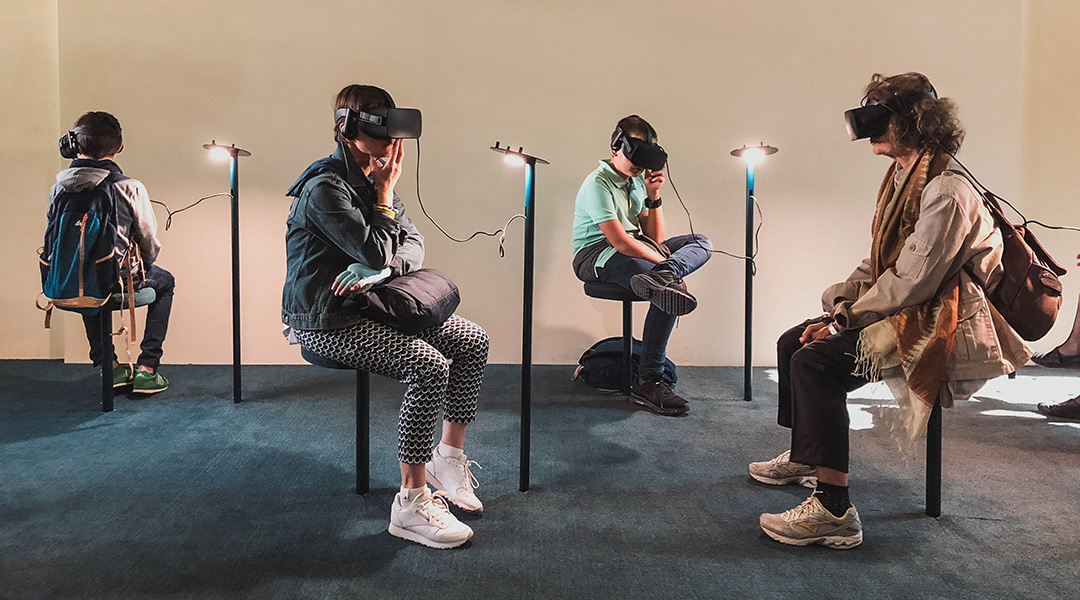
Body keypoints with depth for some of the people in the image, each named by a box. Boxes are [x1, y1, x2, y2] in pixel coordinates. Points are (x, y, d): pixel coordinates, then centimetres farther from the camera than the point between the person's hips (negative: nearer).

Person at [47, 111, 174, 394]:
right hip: (118, 280, -4)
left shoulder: (58, 187, -3)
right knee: (164, 281, 26)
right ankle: (147, 368, 17)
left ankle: (108, 364, 35)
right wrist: (142, 266, 14)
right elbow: (150, 243, -9)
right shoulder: (130, 188, -16)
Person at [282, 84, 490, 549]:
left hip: (369, 306, 9)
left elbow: (413, 245, 5)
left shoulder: (375, 178, 11)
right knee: (429, 366, -28)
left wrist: (375, 269, -17)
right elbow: (376, 251, -22)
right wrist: (385, 195, -9)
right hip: (325, 322, -9)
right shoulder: (325, 188, -17)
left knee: (472, 340, -1)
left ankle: (448, 455, 11)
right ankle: (411, 503, -20)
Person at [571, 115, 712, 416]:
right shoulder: (598, 184, -10)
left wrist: (653, 196, -1)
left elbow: (655, 240, 10)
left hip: (634, 249, 9)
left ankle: (660, 278, -35)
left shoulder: (636, 181, 15)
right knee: (668, 289, -30)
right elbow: (619, 242, -21)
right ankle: (648, 383, -30)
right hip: (597, 255, -9)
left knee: (701, 242, 0)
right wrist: (665, 263, -19)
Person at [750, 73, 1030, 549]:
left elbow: (911, 282, -24)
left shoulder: (946, 192, -20)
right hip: (898, 311, 11)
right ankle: (802, 457, 30)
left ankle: (833, 511, -26)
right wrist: (838, 306, 2)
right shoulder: (903, 178, 13)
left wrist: (846, 318, -15)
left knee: (814, 363, -26)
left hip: (933, 326, -10)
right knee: (792, 343, 12)